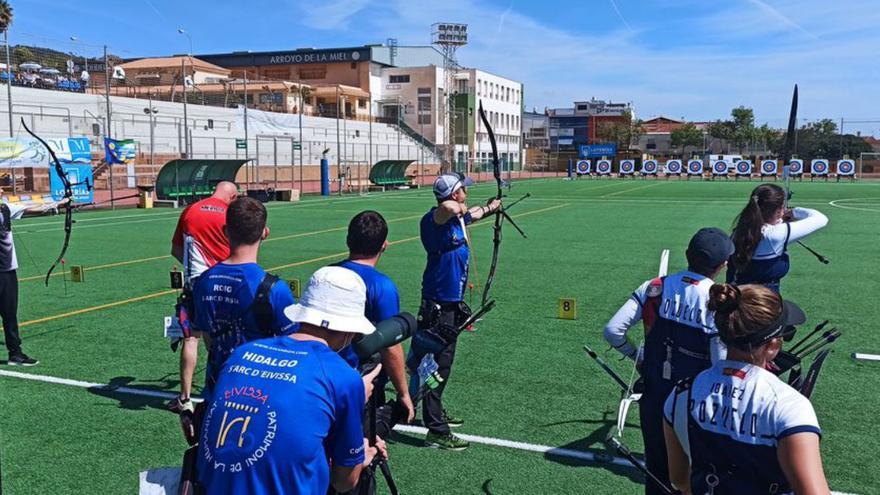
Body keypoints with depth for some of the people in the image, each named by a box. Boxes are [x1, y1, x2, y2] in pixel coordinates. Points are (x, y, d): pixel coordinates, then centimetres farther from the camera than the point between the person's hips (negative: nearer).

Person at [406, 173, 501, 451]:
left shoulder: (457, 217, 7)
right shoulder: (435, 218, -20)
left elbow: (471, 214, 32)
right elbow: (449, 207, -44)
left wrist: (488, 208, 50)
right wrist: (461, 207, -21)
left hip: (453, 301, 10)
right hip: (438, 302, -10)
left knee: (443, 361, 22)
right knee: (437, 364, -6)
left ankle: (435, 413, 39)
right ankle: (436, 431, -1)